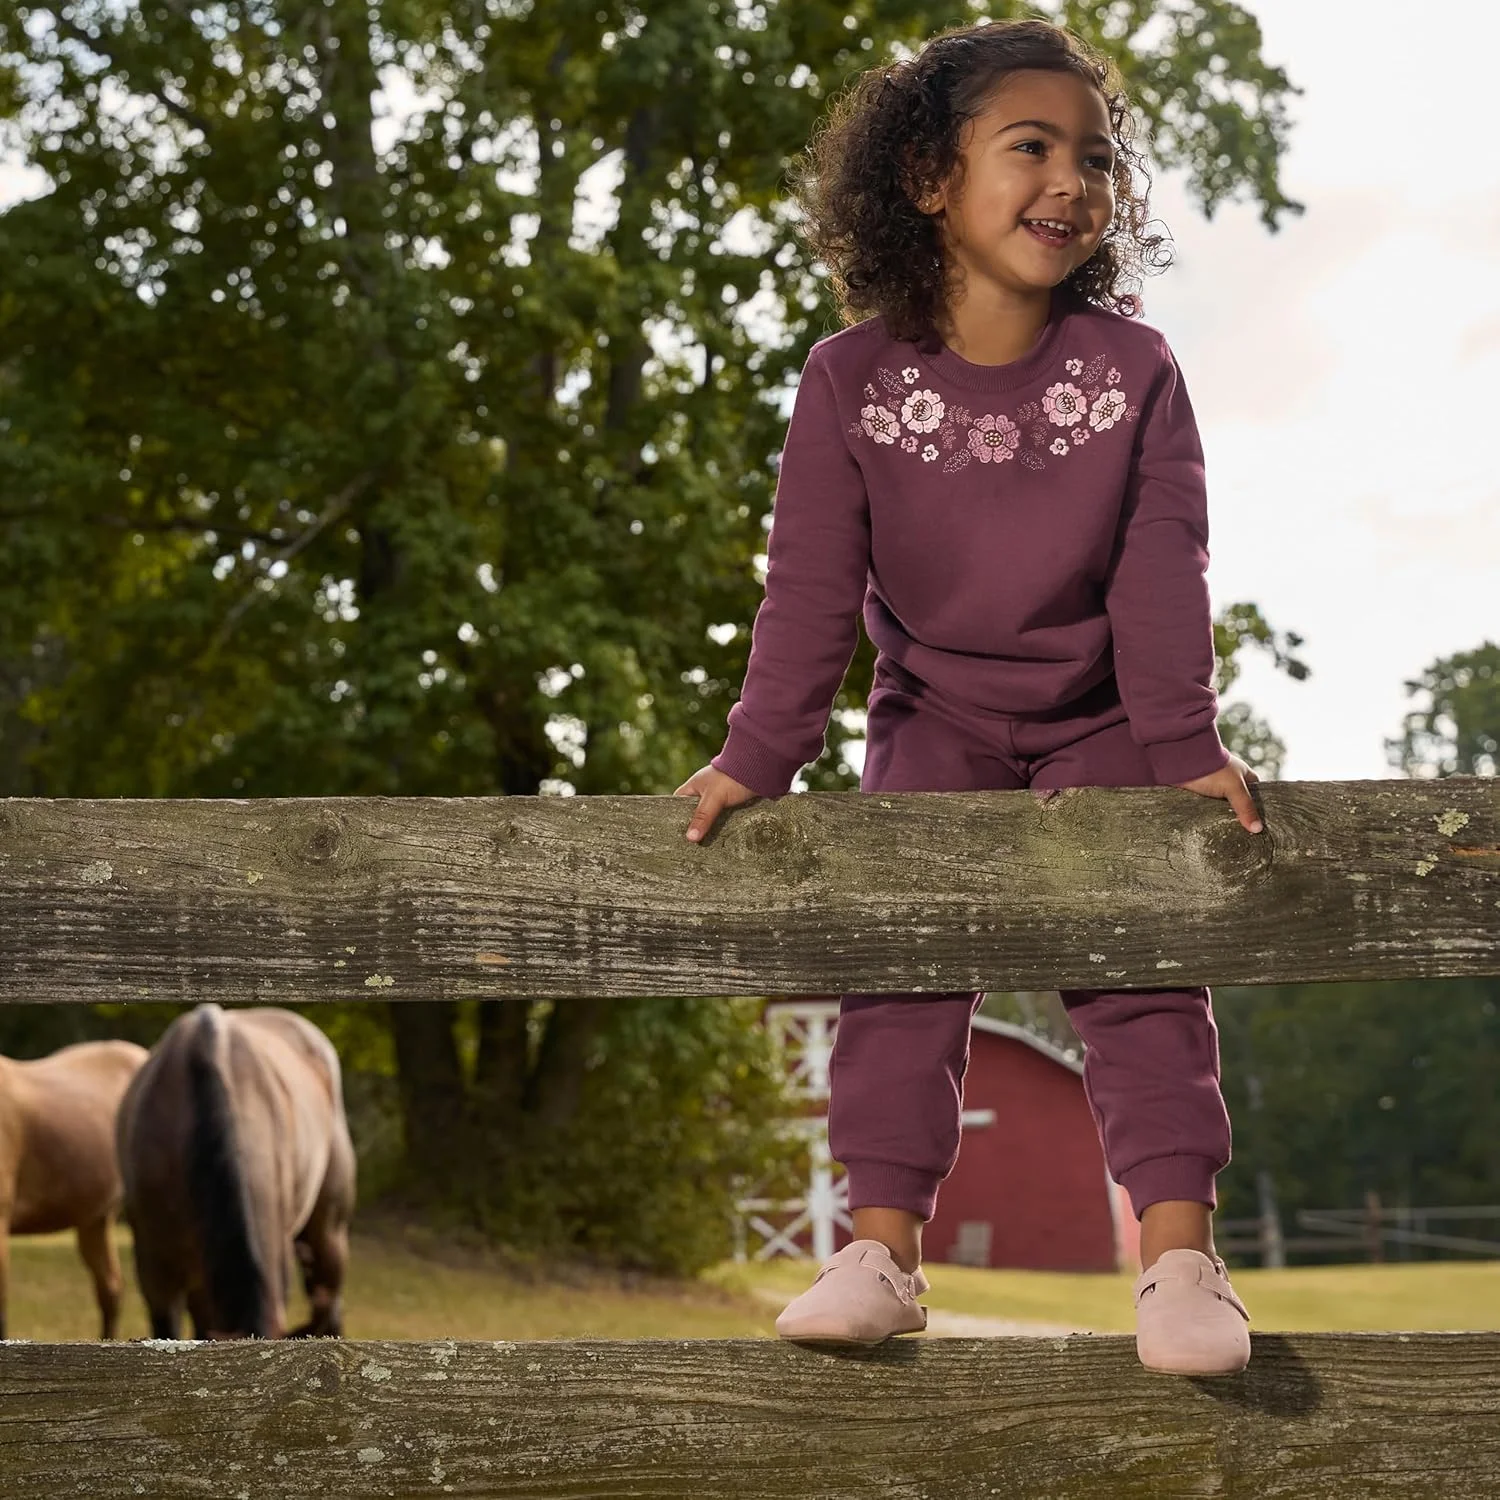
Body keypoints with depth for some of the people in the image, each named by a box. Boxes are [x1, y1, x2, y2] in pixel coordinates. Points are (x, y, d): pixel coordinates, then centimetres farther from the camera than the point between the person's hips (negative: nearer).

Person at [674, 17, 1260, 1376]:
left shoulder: (1132, 370, -10)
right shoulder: (855, 379, -11)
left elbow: (1161, 568, -11)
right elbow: (813, 582, -11)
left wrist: (1187, 745, -18)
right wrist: (760, 755, -17)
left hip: (1097, 720, 0)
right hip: (934, 715, 1)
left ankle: (1179, 1252, -14)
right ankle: (882, 1249, -11)